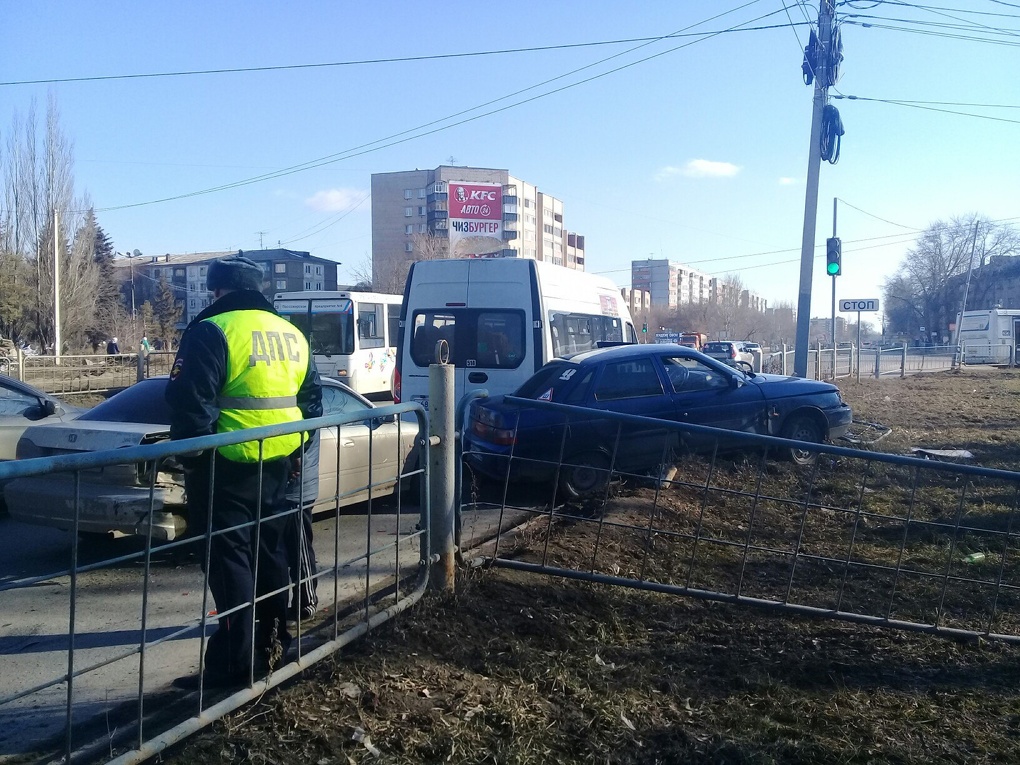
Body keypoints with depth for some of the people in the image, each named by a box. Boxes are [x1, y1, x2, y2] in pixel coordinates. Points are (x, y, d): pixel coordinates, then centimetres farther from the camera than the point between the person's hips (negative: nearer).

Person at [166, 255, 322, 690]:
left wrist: (190, 457, -5)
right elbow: (311, 400, 18)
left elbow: (190, 404, -16)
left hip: (227, 465, -7)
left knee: (228, 558, -1)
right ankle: (272, 642, 31)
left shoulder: (212, 331, -11)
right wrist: (297, 451, 24)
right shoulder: (292, 335, 13)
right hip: (277, 462, 8)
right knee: (268, 551, 19)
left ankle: (238, 660, 1)